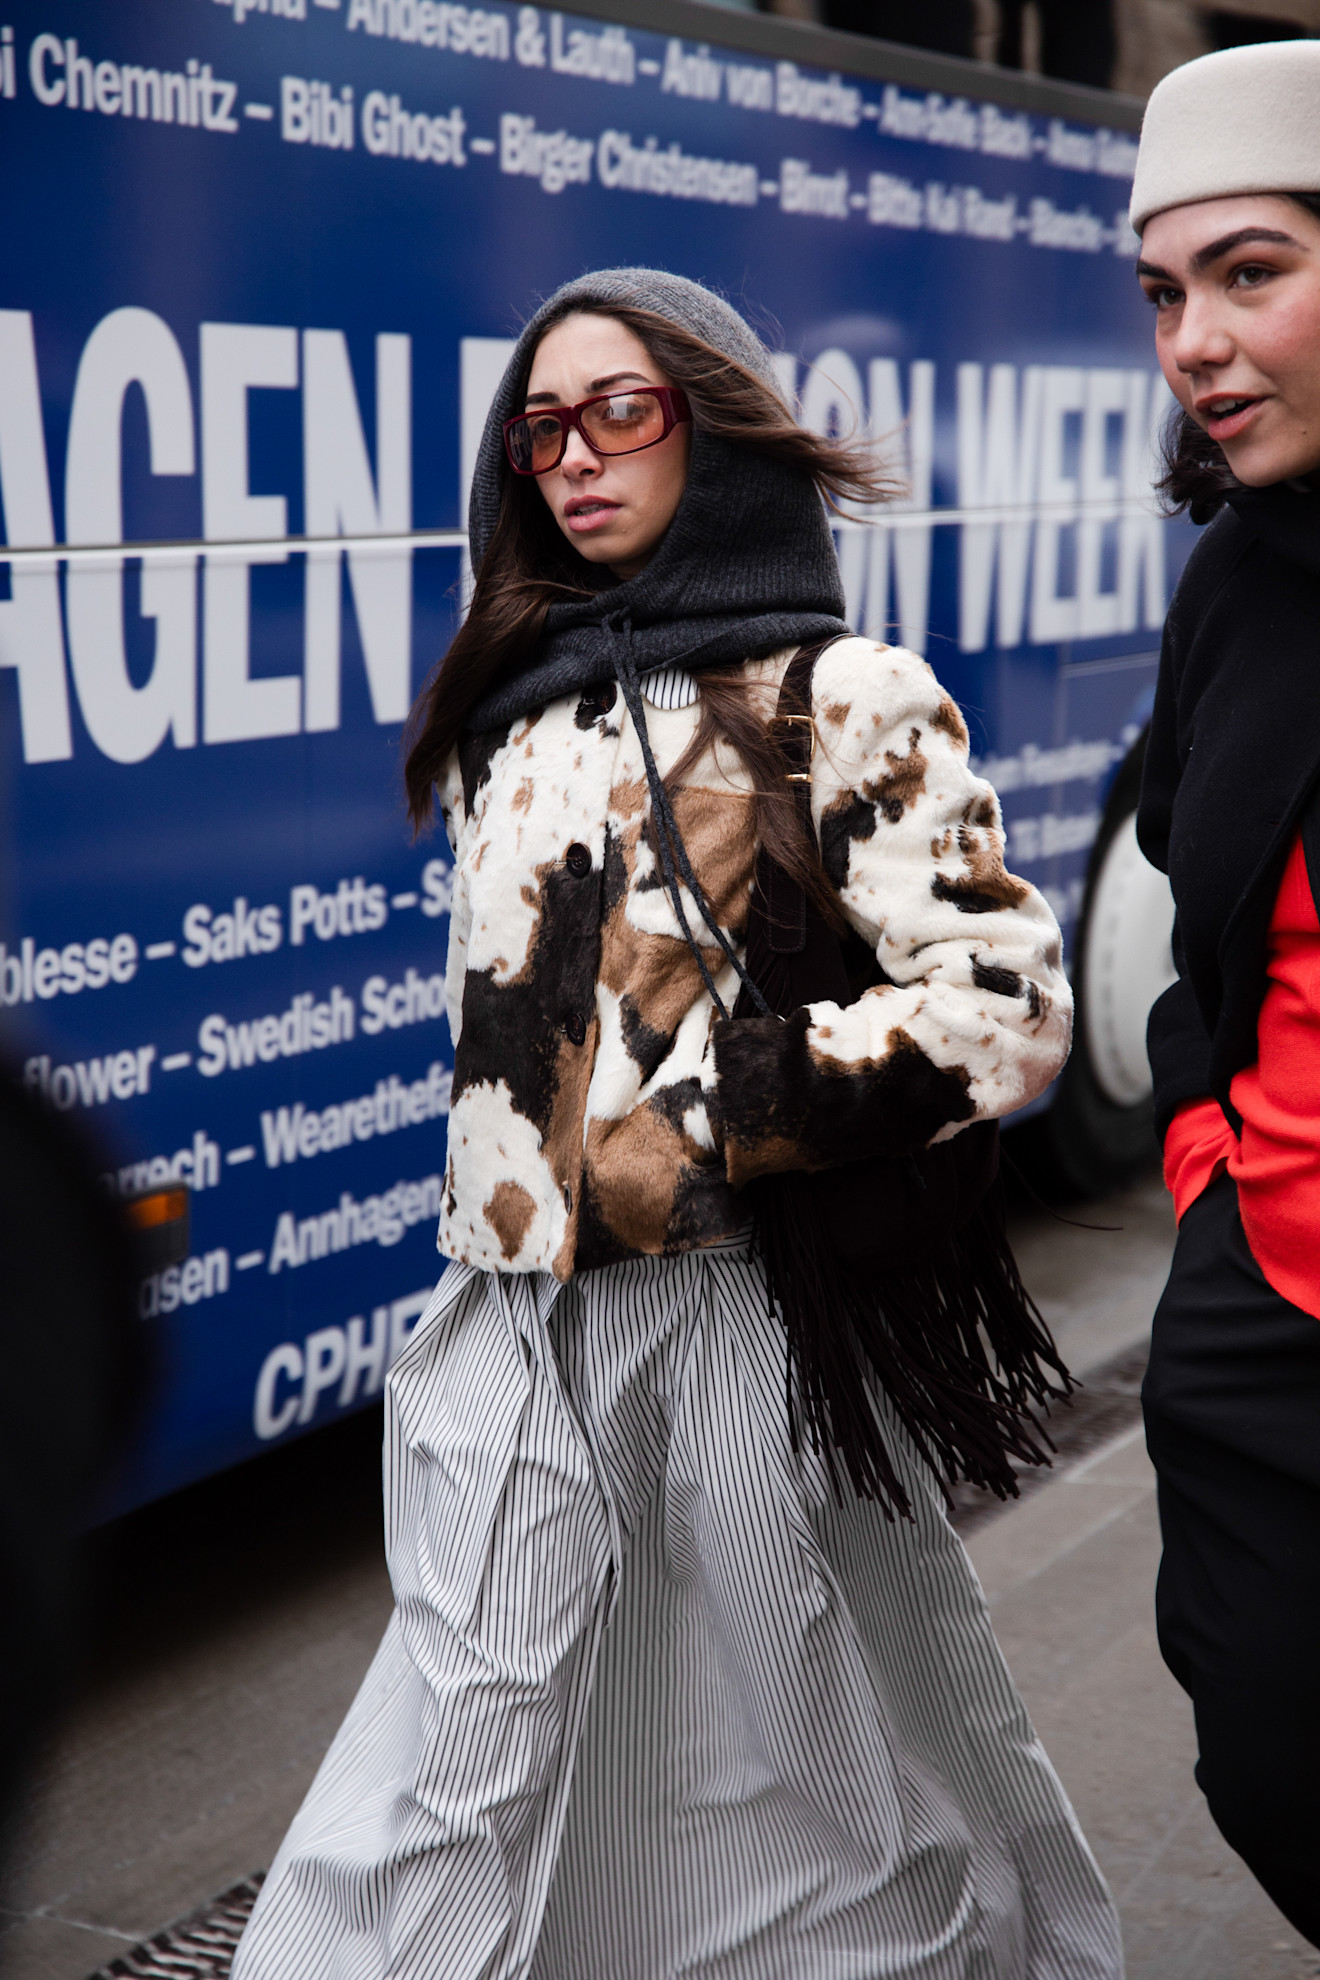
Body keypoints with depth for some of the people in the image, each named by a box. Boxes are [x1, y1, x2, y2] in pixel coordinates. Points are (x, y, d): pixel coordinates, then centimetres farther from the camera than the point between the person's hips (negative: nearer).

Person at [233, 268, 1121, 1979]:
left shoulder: (838, 701, -7)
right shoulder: (525, 707, 13)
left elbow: (1000, 1011, -15)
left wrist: (697, 1133, -15)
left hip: (727, 1317, -5)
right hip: (517, 1334, 5)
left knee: (811, 1776, 10)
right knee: (463, 1806, 7)